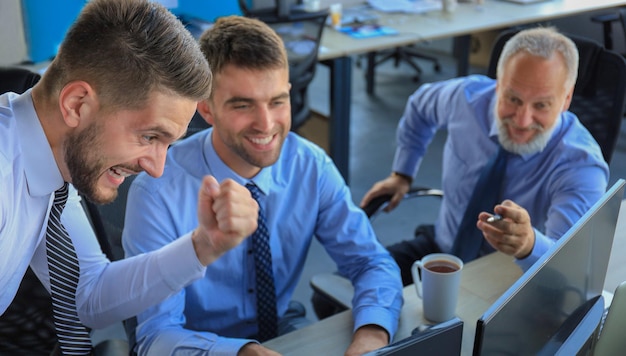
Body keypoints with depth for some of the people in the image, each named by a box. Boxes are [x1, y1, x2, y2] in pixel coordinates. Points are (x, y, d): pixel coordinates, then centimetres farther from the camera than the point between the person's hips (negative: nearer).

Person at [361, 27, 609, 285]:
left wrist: (528, 243, -60)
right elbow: (420, 106, 12)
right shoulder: (467, 97, -13)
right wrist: (401, 174, 12)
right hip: (442, 246, 4)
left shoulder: (581, 166, -25)